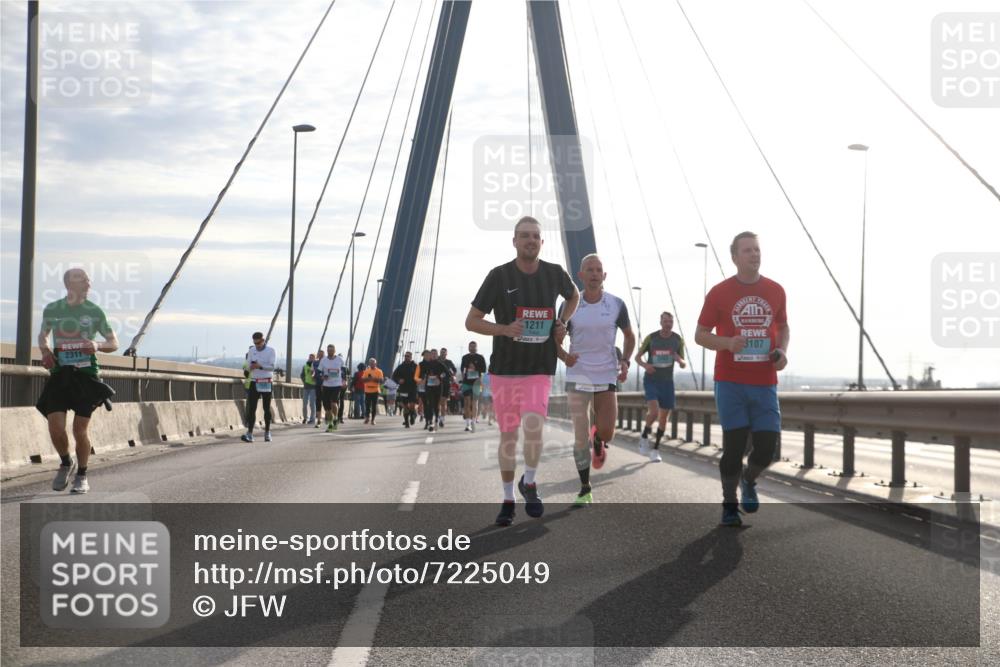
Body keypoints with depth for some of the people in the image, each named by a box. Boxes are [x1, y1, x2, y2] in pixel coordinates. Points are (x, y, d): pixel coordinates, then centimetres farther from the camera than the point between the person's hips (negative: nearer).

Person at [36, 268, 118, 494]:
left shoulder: (94, 311, 2)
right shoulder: (52, 310, 4)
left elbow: (114, 343, 7)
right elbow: (43, 335, 22)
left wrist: (98, 346, -14)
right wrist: (44, 351, 1)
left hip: (86, 375, -1)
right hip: (59, 374, 1)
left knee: (80, 429, -2)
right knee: (55, 427, -10)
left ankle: (81, 477, 17)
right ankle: (66, 463, 20)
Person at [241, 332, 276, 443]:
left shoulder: (271, 351, -3)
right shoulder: (251, 351, 7)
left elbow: (272, 367, -13)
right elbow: (247, 366, 5)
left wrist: (260, 366, -27)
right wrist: (251, 366, -18)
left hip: (267, 383, -2)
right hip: (254, 382, 2)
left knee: (267, 408, 5)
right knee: (251, 408, -7)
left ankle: (267, 433, 14)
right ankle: (249, 433, -11)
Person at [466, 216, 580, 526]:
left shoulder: (554, 274, 0)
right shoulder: (499, 276, -7)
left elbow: (574, 295, 23)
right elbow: (471, 321, -3)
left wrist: (563, 323, 6)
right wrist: (505, 329, -19)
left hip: (539, 370, 0)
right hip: (504, 369, 0)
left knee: (533, 427, -20)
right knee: (508, 435, 7)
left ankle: (528, 483, 4)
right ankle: (508, 499, 22)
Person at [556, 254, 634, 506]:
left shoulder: (616, 305, -2)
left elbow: (629, 336, 12)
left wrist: (625, 362, -4)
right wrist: (565, 356, -17)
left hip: (607, 376, 0)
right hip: (578, 376, 0)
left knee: (607, 433, -8)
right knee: (580, 437, -2)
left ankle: (598, 441, 31)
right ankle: (585, 490, 11)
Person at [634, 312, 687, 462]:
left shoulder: (678, 340, -3)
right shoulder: (651, 338, -8)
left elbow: (684, 365, 3)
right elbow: (637, 357, 2)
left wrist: (680, 360, -22)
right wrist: (644, 365, -21)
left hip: (667, 382, 3)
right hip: (650, 381, -3)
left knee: (664, 417, 3)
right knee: (654, 411, -22)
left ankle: (655, 449, 18)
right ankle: (644, 437, 5)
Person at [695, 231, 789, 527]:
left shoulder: (775, 291, 6)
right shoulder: (719, 293, -2)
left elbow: (782, 327, 20)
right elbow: (700, 335, 2)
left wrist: (782, 351, -1)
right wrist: (728, 343, -17)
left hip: (765, 383, 2)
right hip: (730, 382, -2)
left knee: (767, 448, -3)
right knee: (733, 446, -3)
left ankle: (749, 481, 30)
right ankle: (729, 505, 15)